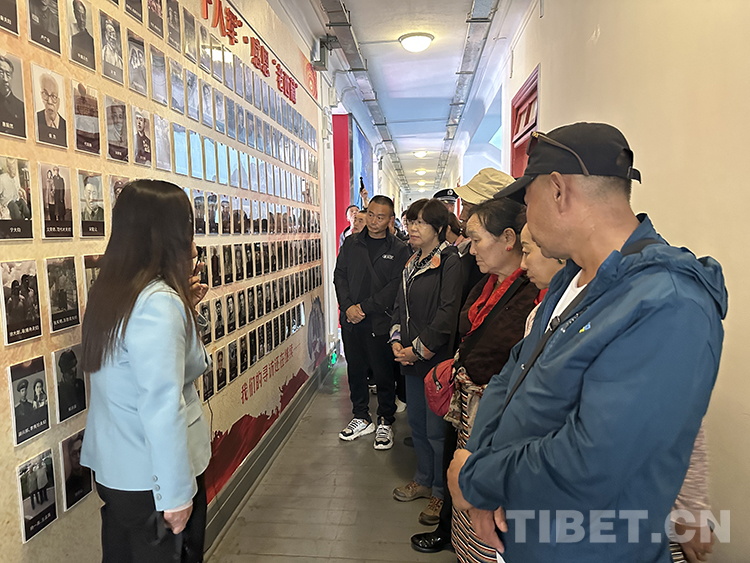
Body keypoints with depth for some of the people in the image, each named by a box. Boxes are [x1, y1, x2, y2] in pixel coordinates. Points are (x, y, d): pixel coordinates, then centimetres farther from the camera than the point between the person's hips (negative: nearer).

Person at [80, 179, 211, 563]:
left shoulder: (110, 291, 5)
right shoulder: (159, 303, -25)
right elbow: (163, 408, -28)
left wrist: (185, 306, 7)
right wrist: (177, 495, -21)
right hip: (150, 478, -9)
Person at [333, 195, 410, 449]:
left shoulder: (399, 250, -2)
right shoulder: (351, 243, 8)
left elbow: (395, 287, -9)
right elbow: (340, 275, 6)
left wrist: (364, 308, -14)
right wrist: (348, 306, -9)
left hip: (380, 322, -3)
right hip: (351, 321, 3)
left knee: (384, 374, 6)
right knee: (355, 371, 14)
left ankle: (385, 422, 24)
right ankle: (361, 418, 31)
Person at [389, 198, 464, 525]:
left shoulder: (449, 262, -13)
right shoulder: (412, 263, 14)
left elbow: (448, 314, -19)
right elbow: (400, 306, 18)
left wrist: (420, 348, -15)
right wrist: (397, 341, 3)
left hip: (437, 360, -8)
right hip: (411, 359, 8)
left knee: (436, 431, 2)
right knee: (416, 423, 19)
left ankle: (442, 494, 22)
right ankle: (424, 481, 38)